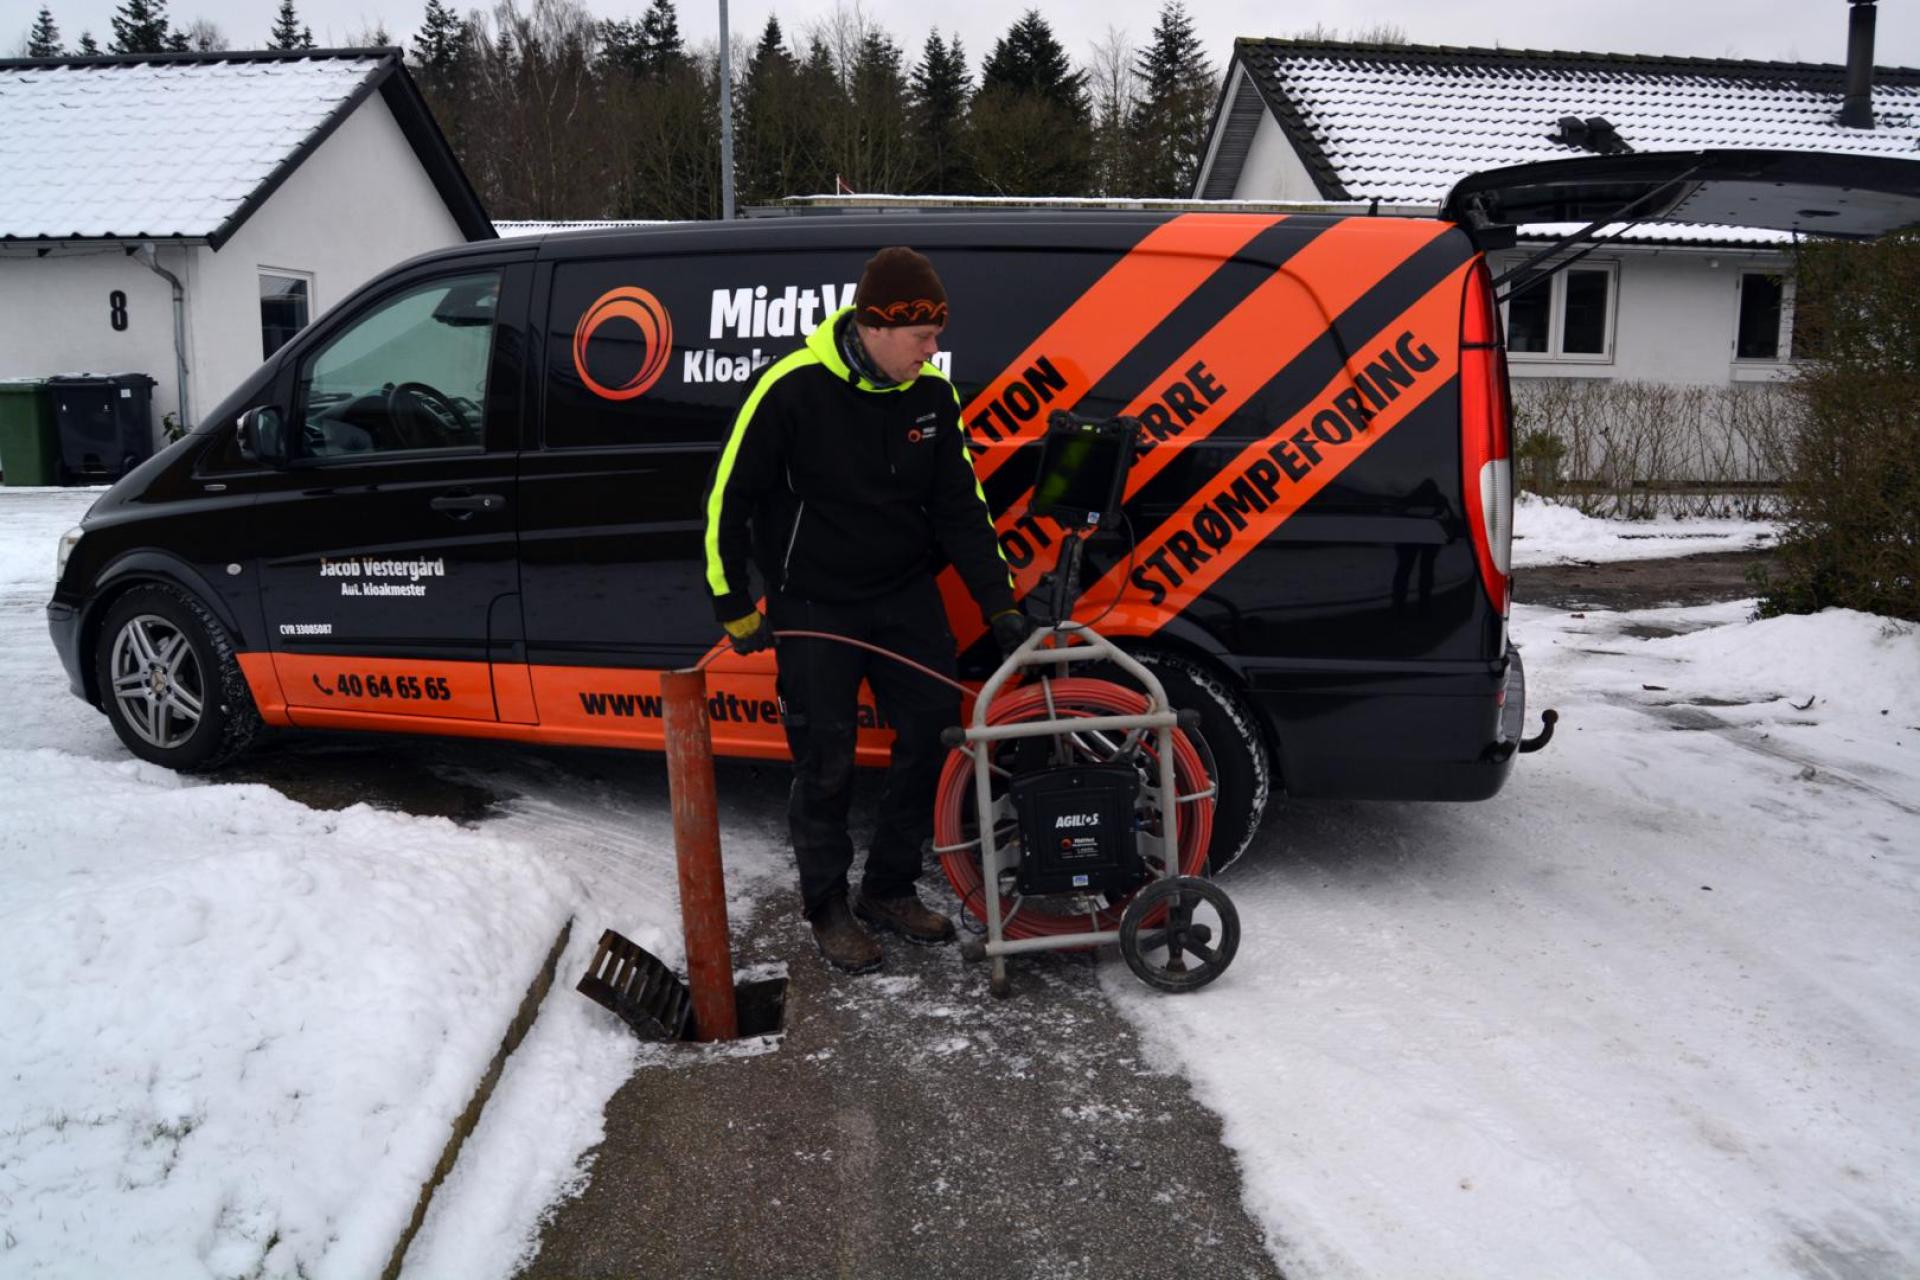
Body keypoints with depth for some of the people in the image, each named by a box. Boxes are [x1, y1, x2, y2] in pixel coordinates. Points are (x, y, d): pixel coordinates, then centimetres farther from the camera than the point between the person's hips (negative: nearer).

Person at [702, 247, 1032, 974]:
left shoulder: (932, 394, -4)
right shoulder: (793, 389, -19)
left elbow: (961, 506, 3)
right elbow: (727, 498, -11)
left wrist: (999, 604, -2)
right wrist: (735, 608, -8)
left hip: (907, 596, 5)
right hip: (814, 607, -5)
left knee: (934, 737, 4)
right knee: (825, 763, 1)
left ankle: (890, 889, 23)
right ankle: (827, 908, 21)